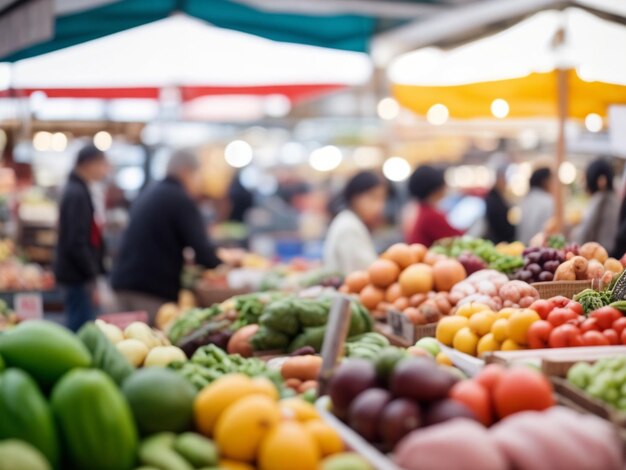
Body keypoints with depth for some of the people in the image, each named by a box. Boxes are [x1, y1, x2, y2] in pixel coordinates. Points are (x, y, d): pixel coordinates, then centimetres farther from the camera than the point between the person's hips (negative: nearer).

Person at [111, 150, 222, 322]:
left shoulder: (147, 195, 18)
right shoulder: (182, 200, -7)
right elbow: (201, 250, -12)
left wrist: (183, 259, 34)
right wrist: (220, 263, 6)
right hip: (156, 289, -8)